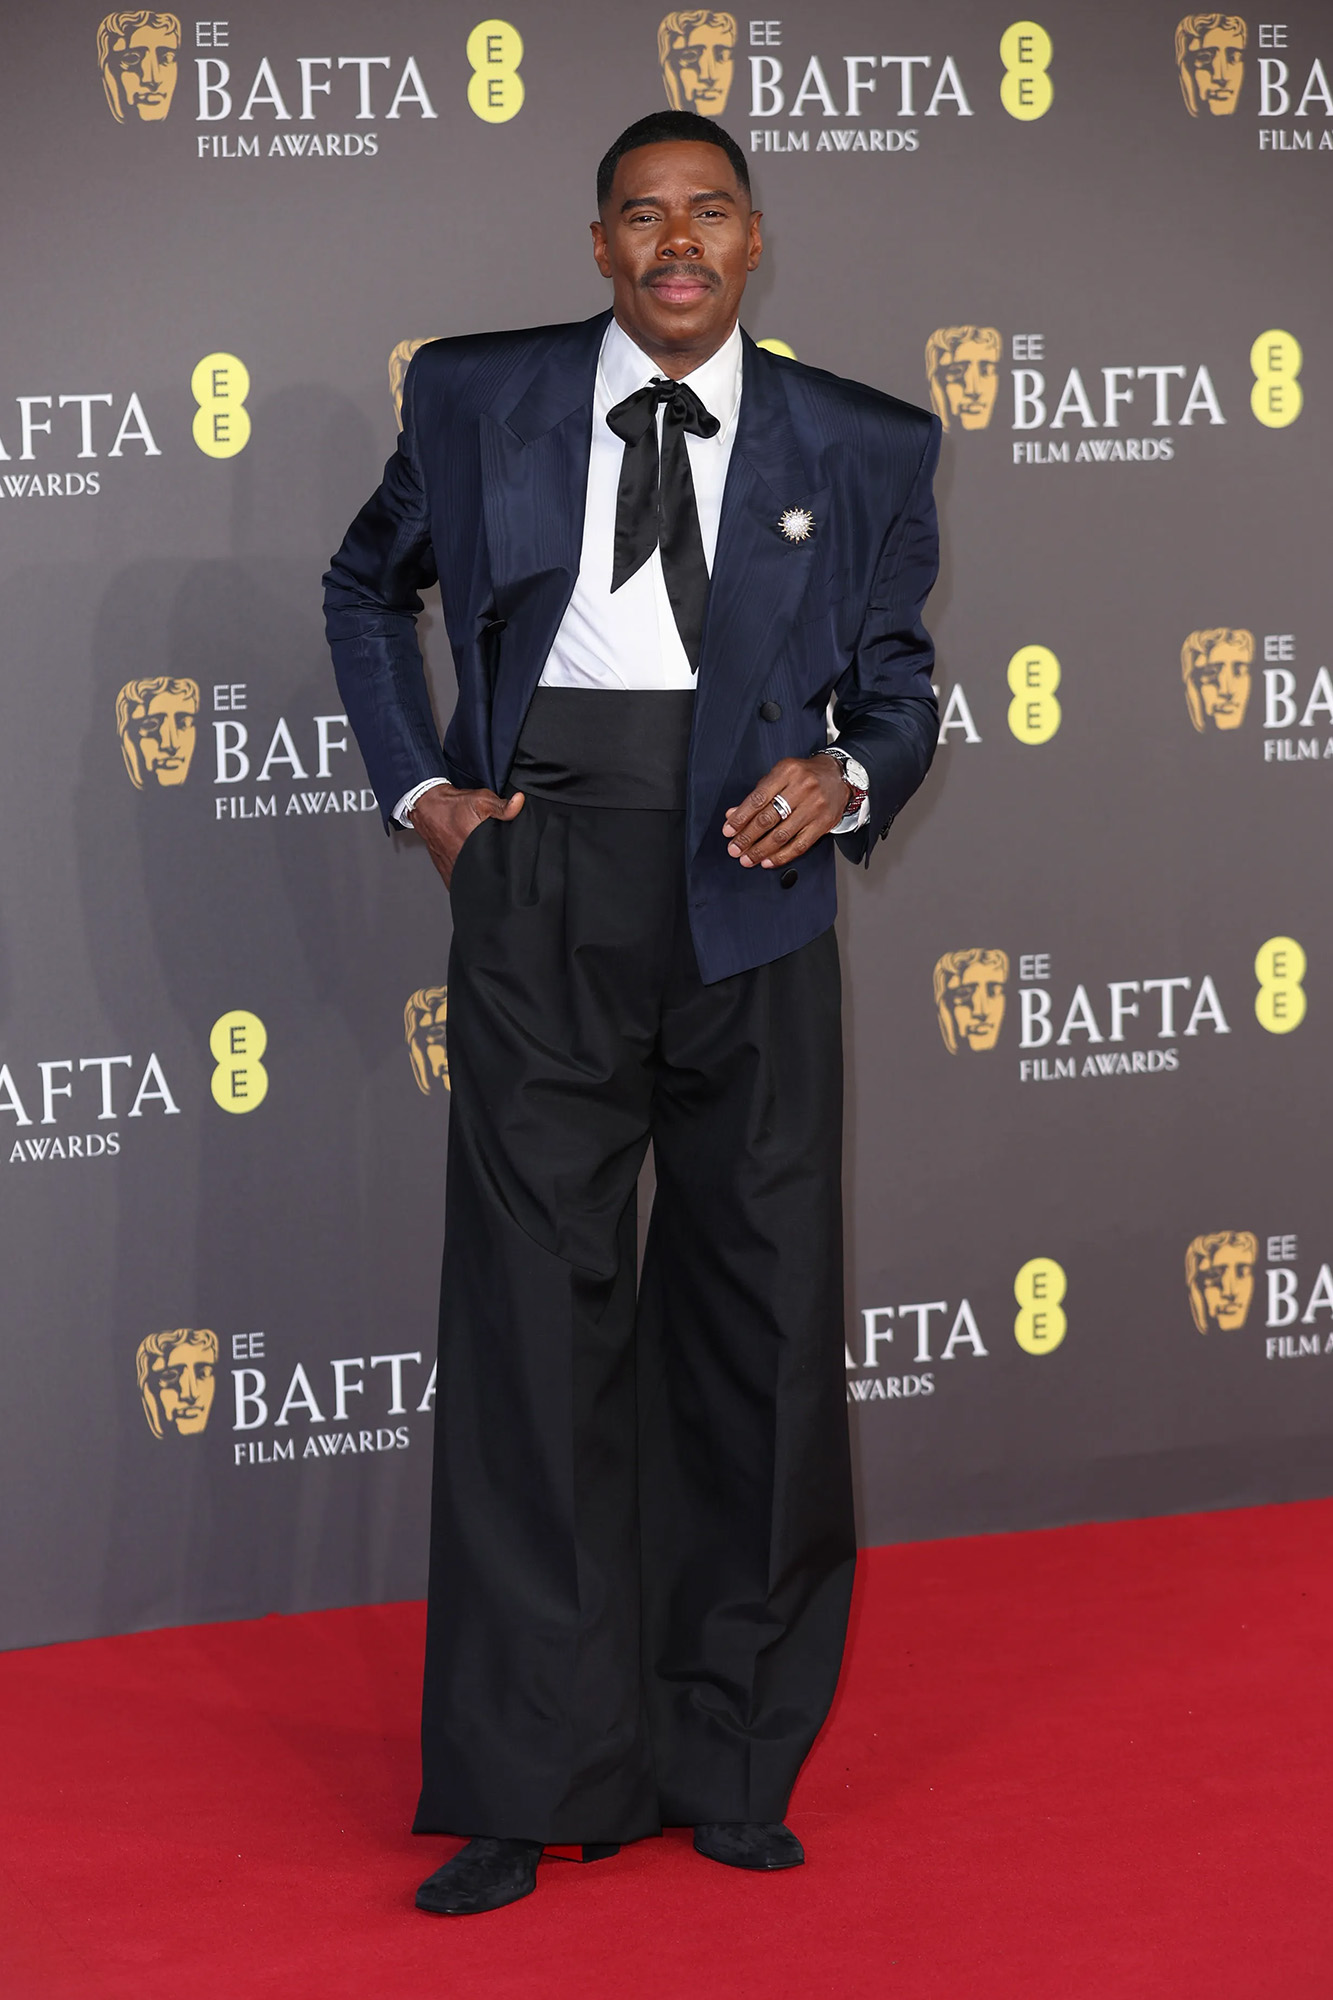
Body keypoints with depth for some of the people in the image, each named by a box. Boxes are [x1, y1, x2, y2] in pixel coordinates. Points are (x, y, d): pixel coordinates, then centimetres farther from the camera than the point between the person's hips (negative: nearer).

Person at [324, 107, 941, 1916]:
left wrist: (848, 779, -7)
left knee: (761, 1321, 5)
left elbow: (897, 680, 14)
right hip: (543, 893, -1)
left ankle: (733, 1764, 20)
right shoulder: (478, 400, 8)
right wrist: (422, 787, 9)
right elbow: (368, 590, 21)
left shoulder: (859, 448, 9)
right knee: (535, 1313, -2)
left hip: (754, 901, 1)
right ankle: (536, 1787, 7)